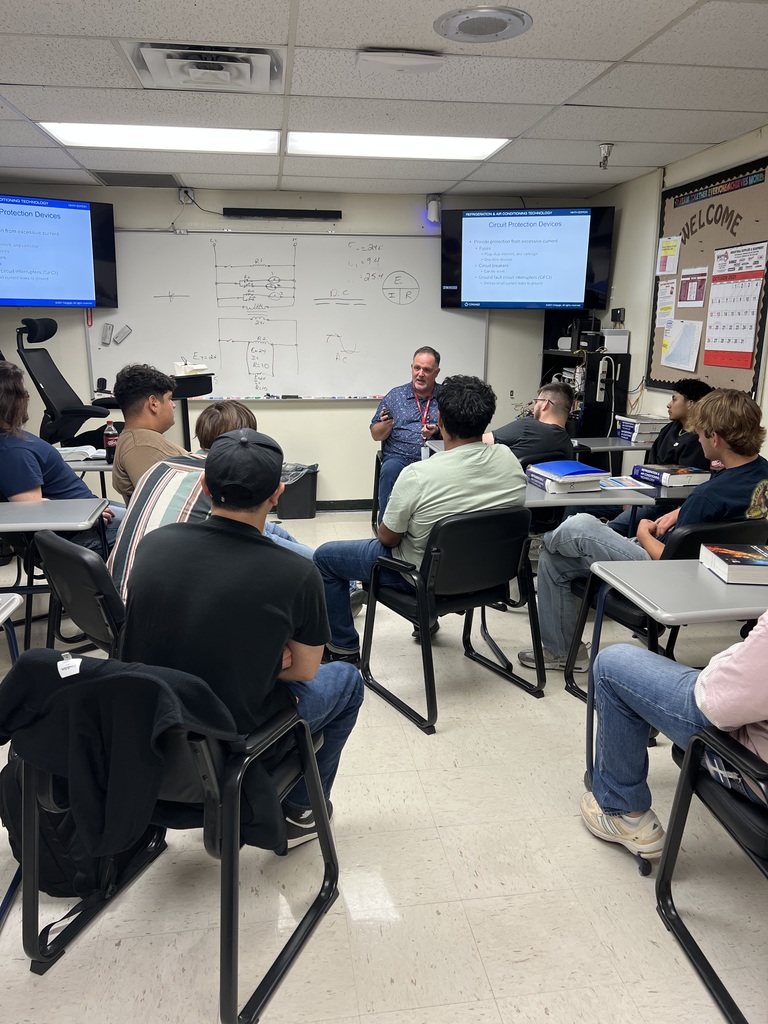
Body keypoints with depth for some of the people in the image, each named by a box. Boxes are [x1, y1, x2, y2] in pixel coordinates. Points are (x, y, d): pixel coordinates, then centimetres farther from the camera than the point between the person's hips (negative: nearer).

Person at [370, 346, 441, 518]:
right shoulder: (395, 396, 13)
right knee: (390, 469, -34)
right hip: (399, 457, 1)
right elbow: (376, 435, 13)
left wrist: (437, 431, -14)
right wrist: (386, 424, -9)